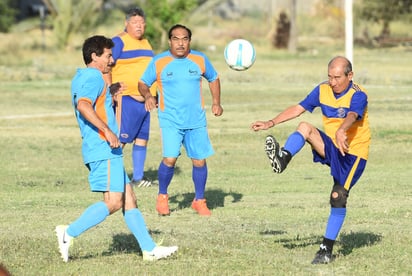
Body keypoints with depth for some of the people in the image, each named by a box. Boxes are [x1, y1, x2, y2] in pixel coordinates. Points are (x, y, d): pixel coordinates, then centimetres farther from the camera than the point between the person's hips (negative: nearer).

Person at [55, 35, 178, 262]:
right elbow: (83, 105, -28)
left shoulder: (81, 77, 20)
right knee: (113, 202, -13)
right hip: (104, 150, -11)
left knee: (128, 199, 8)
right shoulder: (93, 77, -11)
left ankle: (149, 248, 8)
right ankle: (68, 234, -12)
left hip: (102, 150, 11)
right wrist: (107, 131, -29)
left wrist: (110, 94, 33)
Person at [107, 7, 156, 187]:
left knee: (142, 139, 10)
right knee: (120, 140, -12)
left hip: (144, 101, 9)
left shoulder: (145, 43, 19)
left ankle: (138, 177, 17)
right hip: (127, 99, -8)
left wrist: (152, 96, 24)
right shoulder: (119, 42, -7)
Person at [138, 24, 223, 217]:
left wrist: (216, 103, 8)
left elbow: (213, 79, 19)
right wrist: (148, 96, -16)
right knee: (170, 159, -16)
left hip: (196, 121, 3)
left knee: (199, 161, 1)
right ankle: (162, 197, 8)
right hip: (170, 120, -3)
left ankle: (199, 201, 20)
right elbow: (142, 83, 6)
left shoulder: (200, 60, 3)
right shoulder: (159, 62, -3)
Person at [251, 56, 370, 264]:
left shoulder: (358, 96, -19)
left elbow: (352, 116, -40)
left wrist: (341, 132, -62)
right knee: (305, 127, -21)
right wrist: (271, 123, -5)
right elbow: (298, 109, 4)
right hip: (331, 147, 5)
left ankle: (327, 249, -8)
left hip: (353, 153, -5)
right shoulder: (322, 90, -1)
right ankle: (282, 160, -45)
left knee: (338, 196, -15)